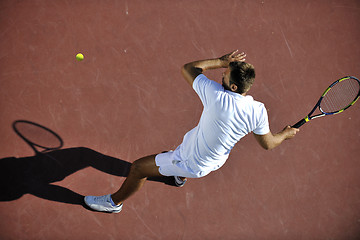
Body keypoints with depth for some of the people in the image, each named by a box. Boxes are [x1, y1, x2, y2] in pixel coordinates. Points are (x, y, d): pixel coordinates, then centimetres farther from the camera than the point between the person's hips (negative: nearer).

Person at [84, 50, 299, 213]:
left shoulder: (218, 96, -34)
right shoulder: (258, 111, -21)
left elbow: (187, 68, -20)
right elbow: (268, 143, -5)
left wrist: (221, 61, -14)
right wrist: (286, 134, 14)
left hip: (191, 162, -6)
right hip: (216, 162, 6)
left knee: (138, 168, 13)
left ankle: (115, 202, 40)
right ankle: (181, 177, 69)